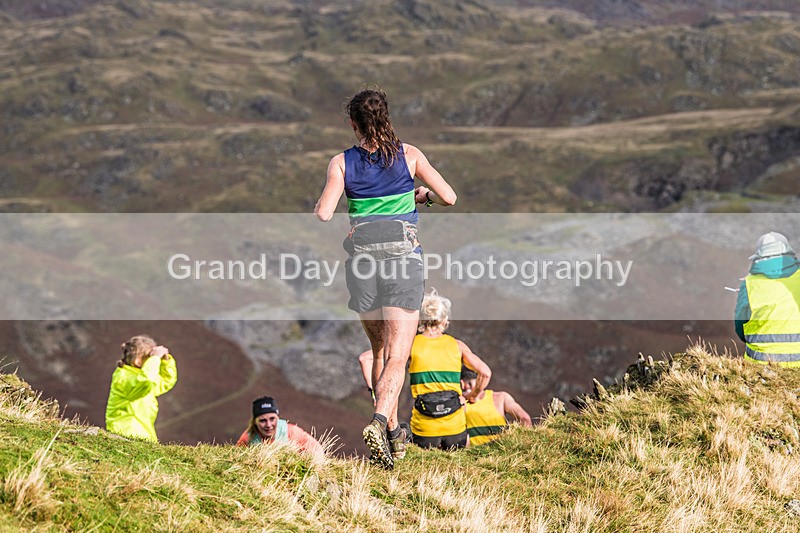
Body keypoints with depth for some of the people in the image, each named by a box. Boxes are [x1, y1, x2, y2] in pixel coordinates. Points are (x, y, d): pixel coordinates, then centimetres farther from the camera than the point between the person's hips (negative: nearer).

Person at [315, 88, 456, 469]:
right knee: (397, 355, -7)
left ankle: (393, 432, 25)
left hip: (363, 260, 2)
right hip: (403, 256, -2)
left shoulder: (342, 163, 0)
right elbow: (449, 197, 0)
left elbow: (323, 214, -9)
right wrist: (425, 195, 21)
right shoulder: (408, 155, 0)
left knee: (379, 351, 20)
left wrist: (321, 201, 14)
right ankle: (379, 422, -31)